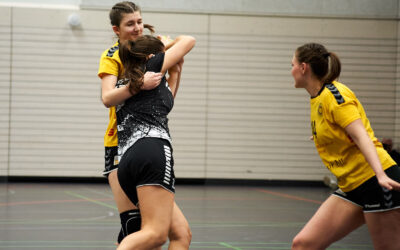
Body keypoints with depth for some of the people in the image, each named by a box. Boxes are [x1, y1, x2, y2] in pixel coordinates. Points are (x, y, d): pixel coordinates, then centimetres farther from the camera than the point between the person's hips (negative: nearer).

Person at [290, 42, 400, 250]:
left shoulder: (333, 94, -10)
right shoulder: (317, 100, 16)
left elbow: (361, 136, -21)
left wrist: (381, 175, -33)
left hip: (376, 183, -9)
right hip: (352, 188, 9)